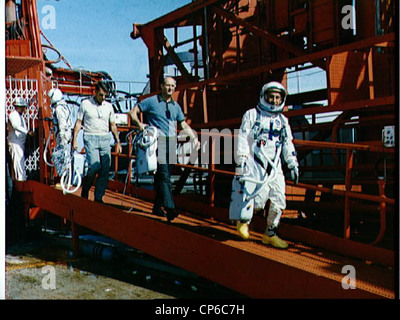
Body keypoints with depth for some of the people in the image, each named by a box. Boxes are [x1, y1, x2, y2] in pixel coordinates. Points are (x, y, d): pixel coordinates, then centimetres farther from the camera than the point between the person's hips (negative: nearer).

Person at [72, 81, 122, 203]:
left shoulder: (109, 106, 12)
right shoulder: (85, 104, 3)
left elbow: (113, 125, 18)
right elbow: (78, 122, 5)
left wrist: (118, 141, 12)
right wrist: (74, 139, -1)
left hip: (105, 139, 4)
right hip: (91, 138, -4)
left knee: (105, 169, -2)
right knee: (95, 166, -17)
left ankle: (98, 197, 6)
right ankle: (85, 188, 9)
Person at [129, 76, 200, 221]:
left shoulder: (175, 106, 15)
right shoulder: (152, 101, 0)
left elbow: (184, 124, 20)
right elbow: (133, 112, 3)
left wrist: (194, 138, 9)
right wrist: (140, 125, -11)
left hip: (171, 142, 6)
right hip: (157, 141, -6)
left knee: (164, 176, 9)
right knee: (164, 175, -15)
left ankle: (158, 207, 20)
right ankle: (170, 209, -23)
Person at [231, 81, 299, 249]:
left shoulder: (283, 120, 18)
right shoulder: (252, 115, 2)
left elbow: (288, 145, 23)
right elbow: (243, 140, -4)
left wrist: (293, 165, 17)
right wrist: (241, 162, -12)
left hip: (275, 167, 6)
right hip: (256, 165, -6)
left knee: (279, 201, 1)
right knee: (260, 197, -15)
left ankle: (270, 234, 16)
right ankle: (243, 221, 14)